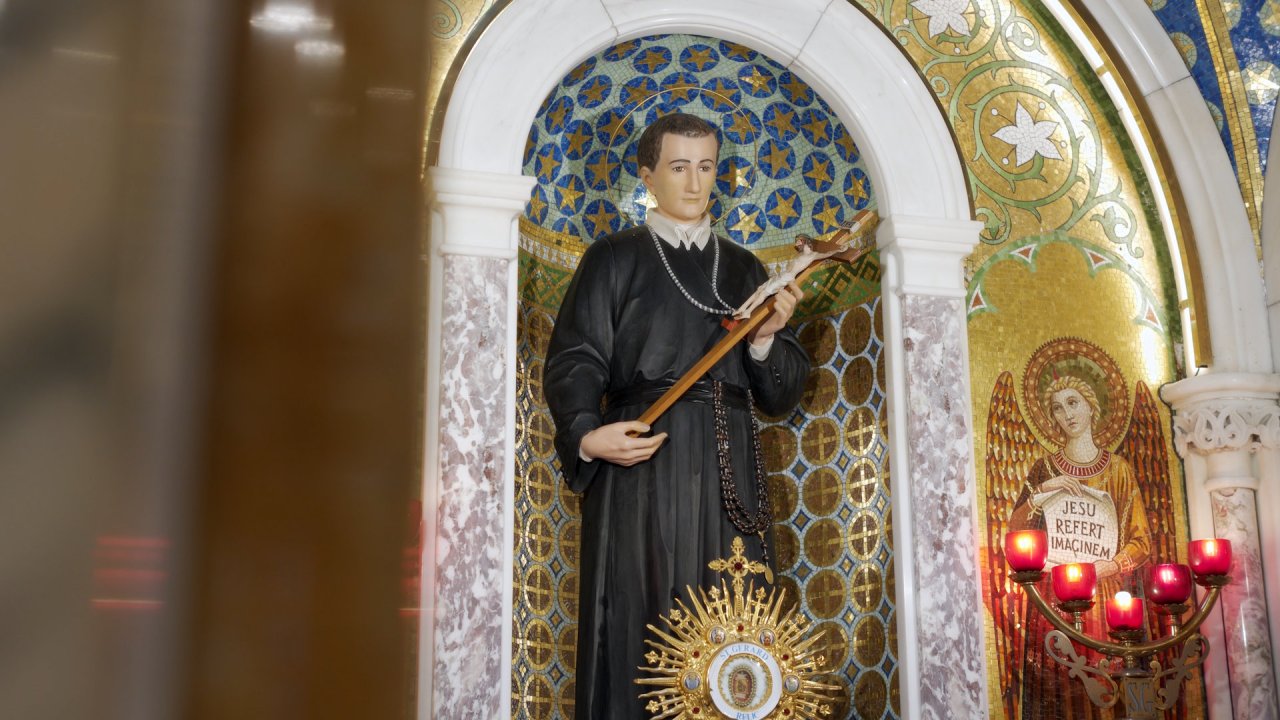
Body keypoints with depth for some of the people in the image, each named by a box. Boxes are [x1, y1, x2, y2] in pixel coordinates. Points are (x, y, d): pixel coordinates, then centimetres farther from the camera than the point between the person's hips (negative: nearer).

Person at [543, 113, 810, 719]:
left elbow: (782, 394, 14)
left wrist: (765, 338, -7)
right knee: (640, 629, -5)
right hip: (642, 466, -3)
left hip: (728, 474, 3)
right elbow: (573, 361, -3)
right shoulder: (614, 259, 6)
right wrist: (587, 436, -22)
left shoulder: (744, 269, 17)